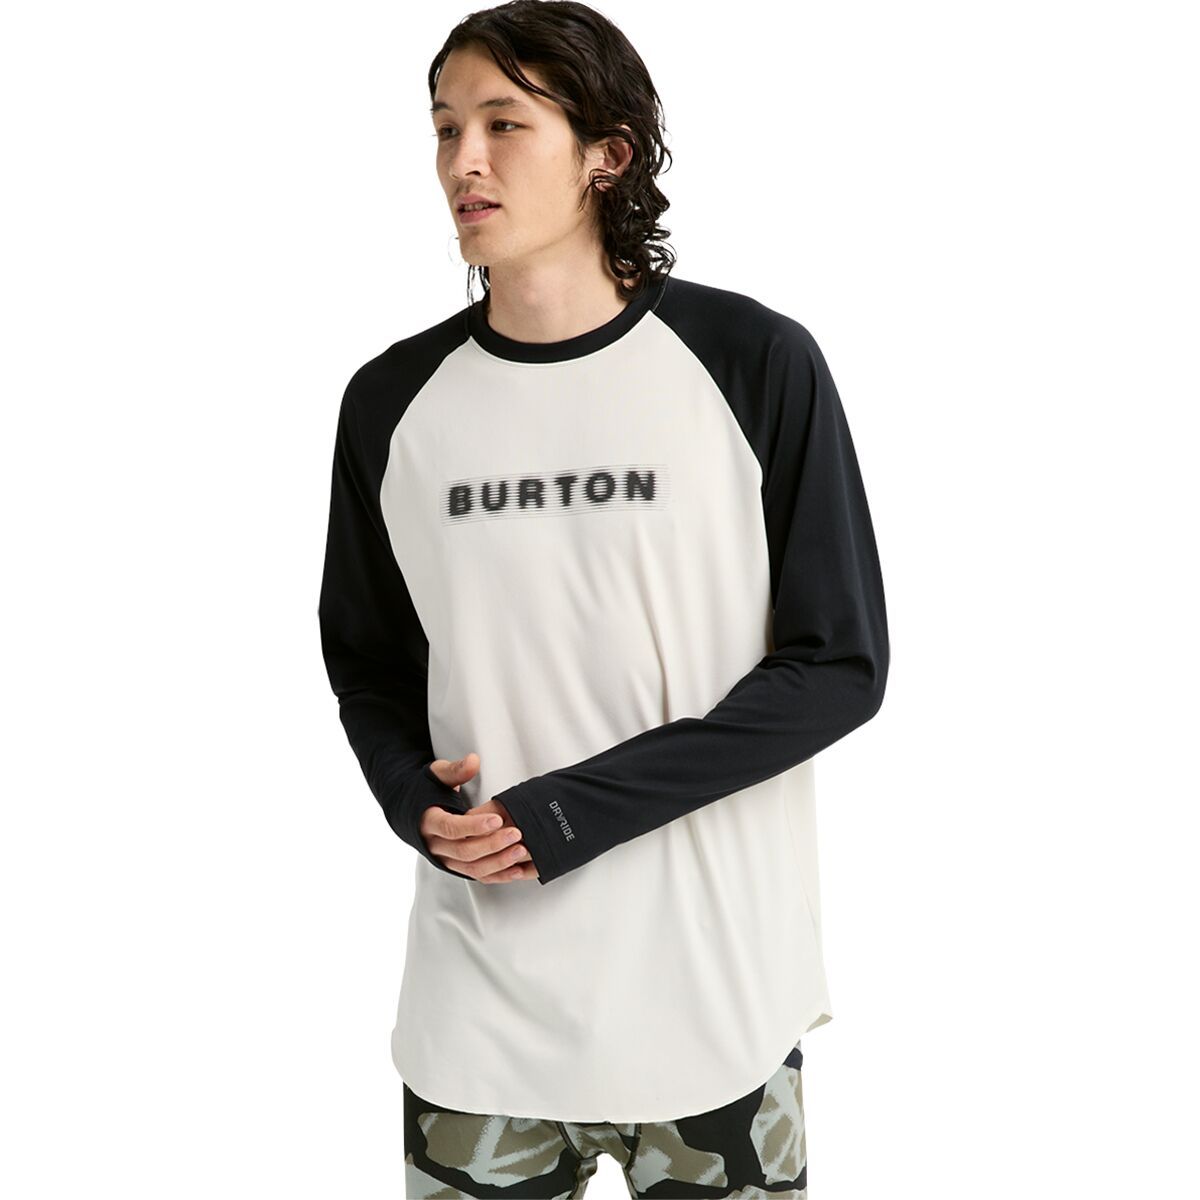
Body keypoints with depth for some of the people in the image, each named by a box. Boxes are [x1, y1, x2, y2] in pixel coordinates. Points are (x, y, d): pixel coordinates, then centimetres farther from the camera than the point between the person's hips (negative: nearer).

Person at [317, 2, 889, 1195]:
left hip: (711, 990, -2)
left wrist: (574, 810, -15)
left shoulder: (755, 363, -8)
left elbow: (837, 665, -8)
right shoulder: (392, 401, 2)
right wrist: (420, 801, -10)